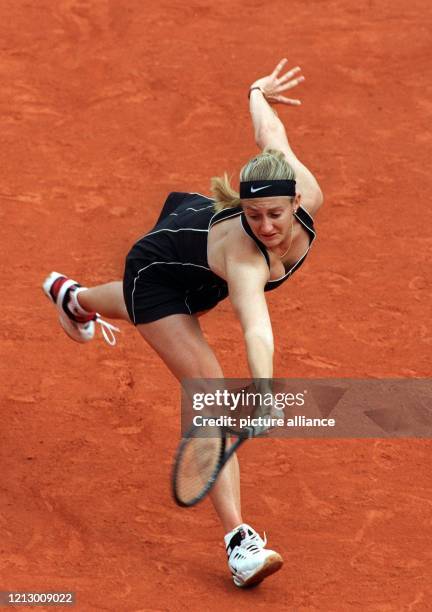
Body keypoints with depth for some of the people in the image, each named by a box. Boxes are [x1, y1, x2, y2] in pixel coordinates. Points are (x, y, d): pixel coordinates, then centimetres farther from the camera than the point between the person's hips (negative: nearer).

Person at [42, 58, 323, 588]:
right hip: (158, 265, -8)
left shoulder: (307, 194, -33)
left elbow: (271, 136, -13)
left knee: (152, 307, 41)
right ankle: (238, 540, -22)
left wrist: (259, 93, 9)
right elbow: (256, 328, -65)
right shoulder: (244, 256, -48)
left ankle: (76, 298, 76)